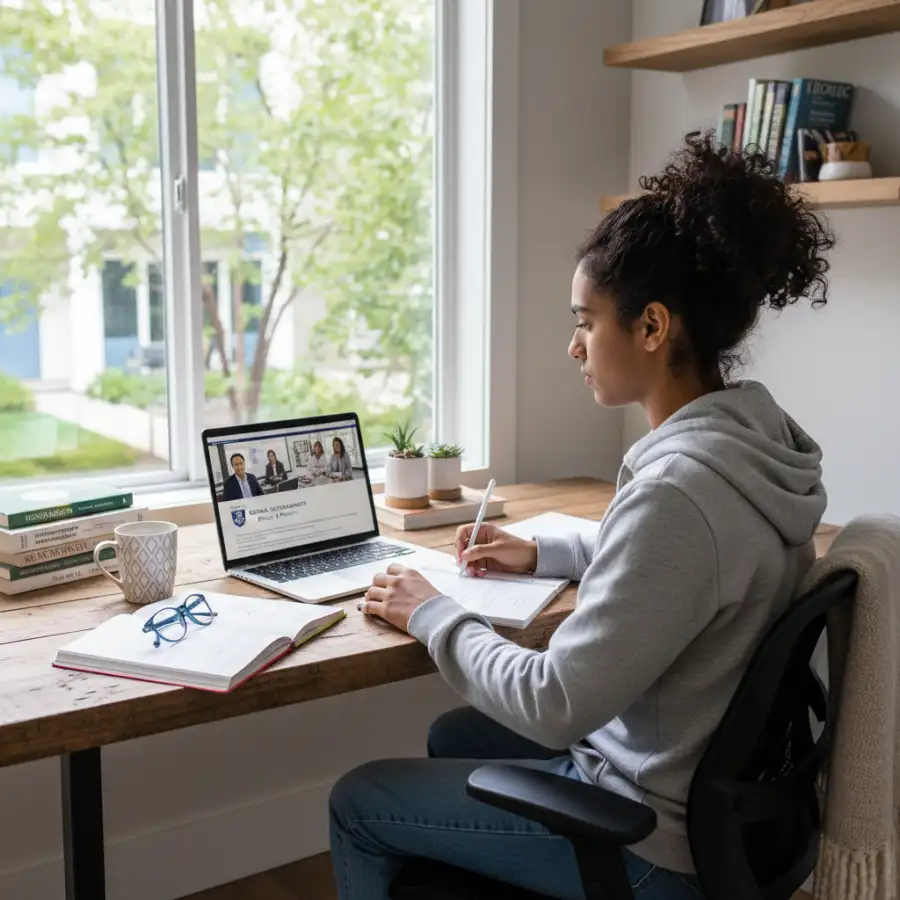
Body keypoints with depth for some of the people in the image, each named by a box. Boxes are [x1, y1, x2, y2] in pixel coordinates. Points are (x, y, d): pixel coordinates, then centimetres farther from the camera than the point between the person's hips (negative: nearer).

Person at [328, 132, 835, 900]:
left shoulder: (679, 487, -33)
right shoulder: (750, 435, -4)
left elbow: (554, 705, -28)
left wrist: (433, 616, -13)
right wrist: (544, 555, 12)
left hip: (654, 834, -9)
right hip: (697, 776, 9)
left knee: (357, 802, 8)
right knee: (455, 734, 29)